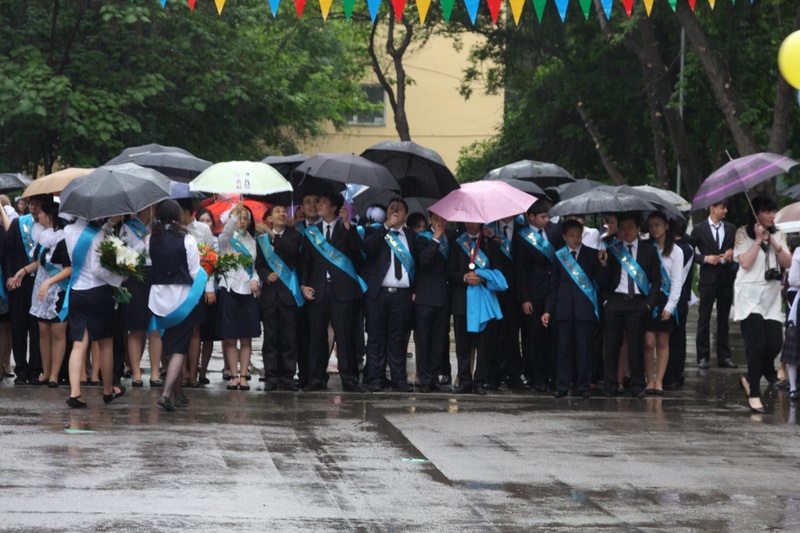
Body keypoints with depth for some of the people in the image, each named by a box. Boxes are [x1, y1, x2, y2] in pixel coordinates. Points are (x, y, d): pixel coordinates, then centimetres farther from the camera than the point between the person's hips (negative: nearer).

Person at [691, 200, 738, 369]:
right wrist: (705, 258, -13)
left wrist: (732, 253, -5)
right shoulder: (699, 229, 1)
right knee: (704, 318, -1)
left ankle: (724, 357, 10)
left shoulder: (731, 229, 11)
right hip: (708, 278, -3)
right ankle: (703, 357, 3)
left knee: (724, 319, 7)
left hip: (726, 278, 3)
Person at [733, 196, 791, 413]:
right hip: (750, 294, -5)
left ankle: (750, 379, 21)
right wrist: (758, 240, -11)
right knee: (757, 343, -14)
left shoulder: (778, 235, 12)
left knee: (774, 343, -5)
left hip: (772, 295, 5)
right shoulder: (743, 234, -2)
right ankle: (754, 393, -5)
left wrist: (775, 244, -7)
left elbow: (788, 263, 5)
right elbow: (745, 263, -13)